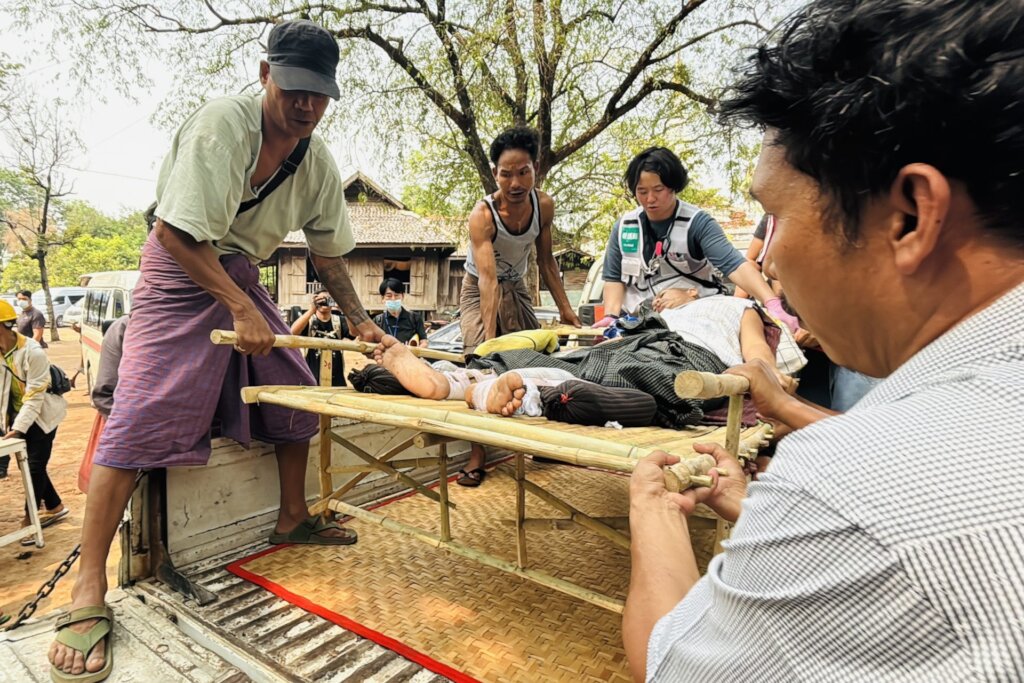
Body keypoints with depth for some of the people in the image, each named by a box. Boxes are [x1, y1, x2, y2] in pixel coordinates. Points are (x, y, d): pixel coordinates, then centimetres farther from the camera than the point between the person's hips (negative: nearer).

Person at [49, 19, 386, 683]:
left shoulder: (319, 162, -3)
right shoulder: (221, 122, -22)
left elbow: (328, 253, 6)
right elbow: (175, 232, -24)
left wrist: (360, 319, 2)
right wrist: (240, 307, -25)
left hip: (243, 273, 7)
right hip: (180, 270, -6)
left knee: (295, 392, 4)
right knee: (141, 413, -15)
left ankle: (293, 517, 23)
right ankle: (89, 592, -5)